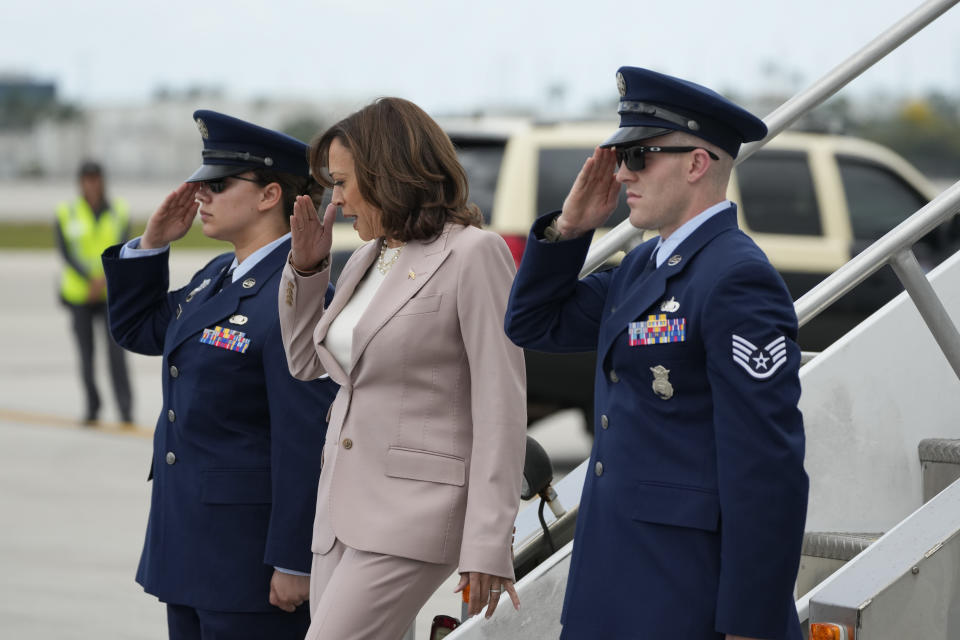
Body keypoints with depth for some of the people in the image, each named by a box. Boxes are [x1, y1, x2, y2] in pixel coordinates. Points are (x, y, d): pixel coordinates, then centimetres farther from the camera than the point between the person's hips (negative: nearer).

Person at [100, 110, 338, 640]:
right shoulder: (218, 276, 10)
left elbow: (305, 441, -21)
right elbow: (137, 329, 24)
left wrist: (293, 562, -21)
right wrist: (152, 244, 9)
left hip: (250, 553, -9)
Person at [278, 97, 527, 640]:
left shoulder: (475, 254, -10)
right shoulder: (366, 260, 14)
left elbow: (501, 408, -14)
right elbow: (305, 363, 27)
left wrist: (488, 546, -18)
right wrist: (306, 268, 12)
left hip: (414, 510, -8)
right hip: (344, 504, 8)